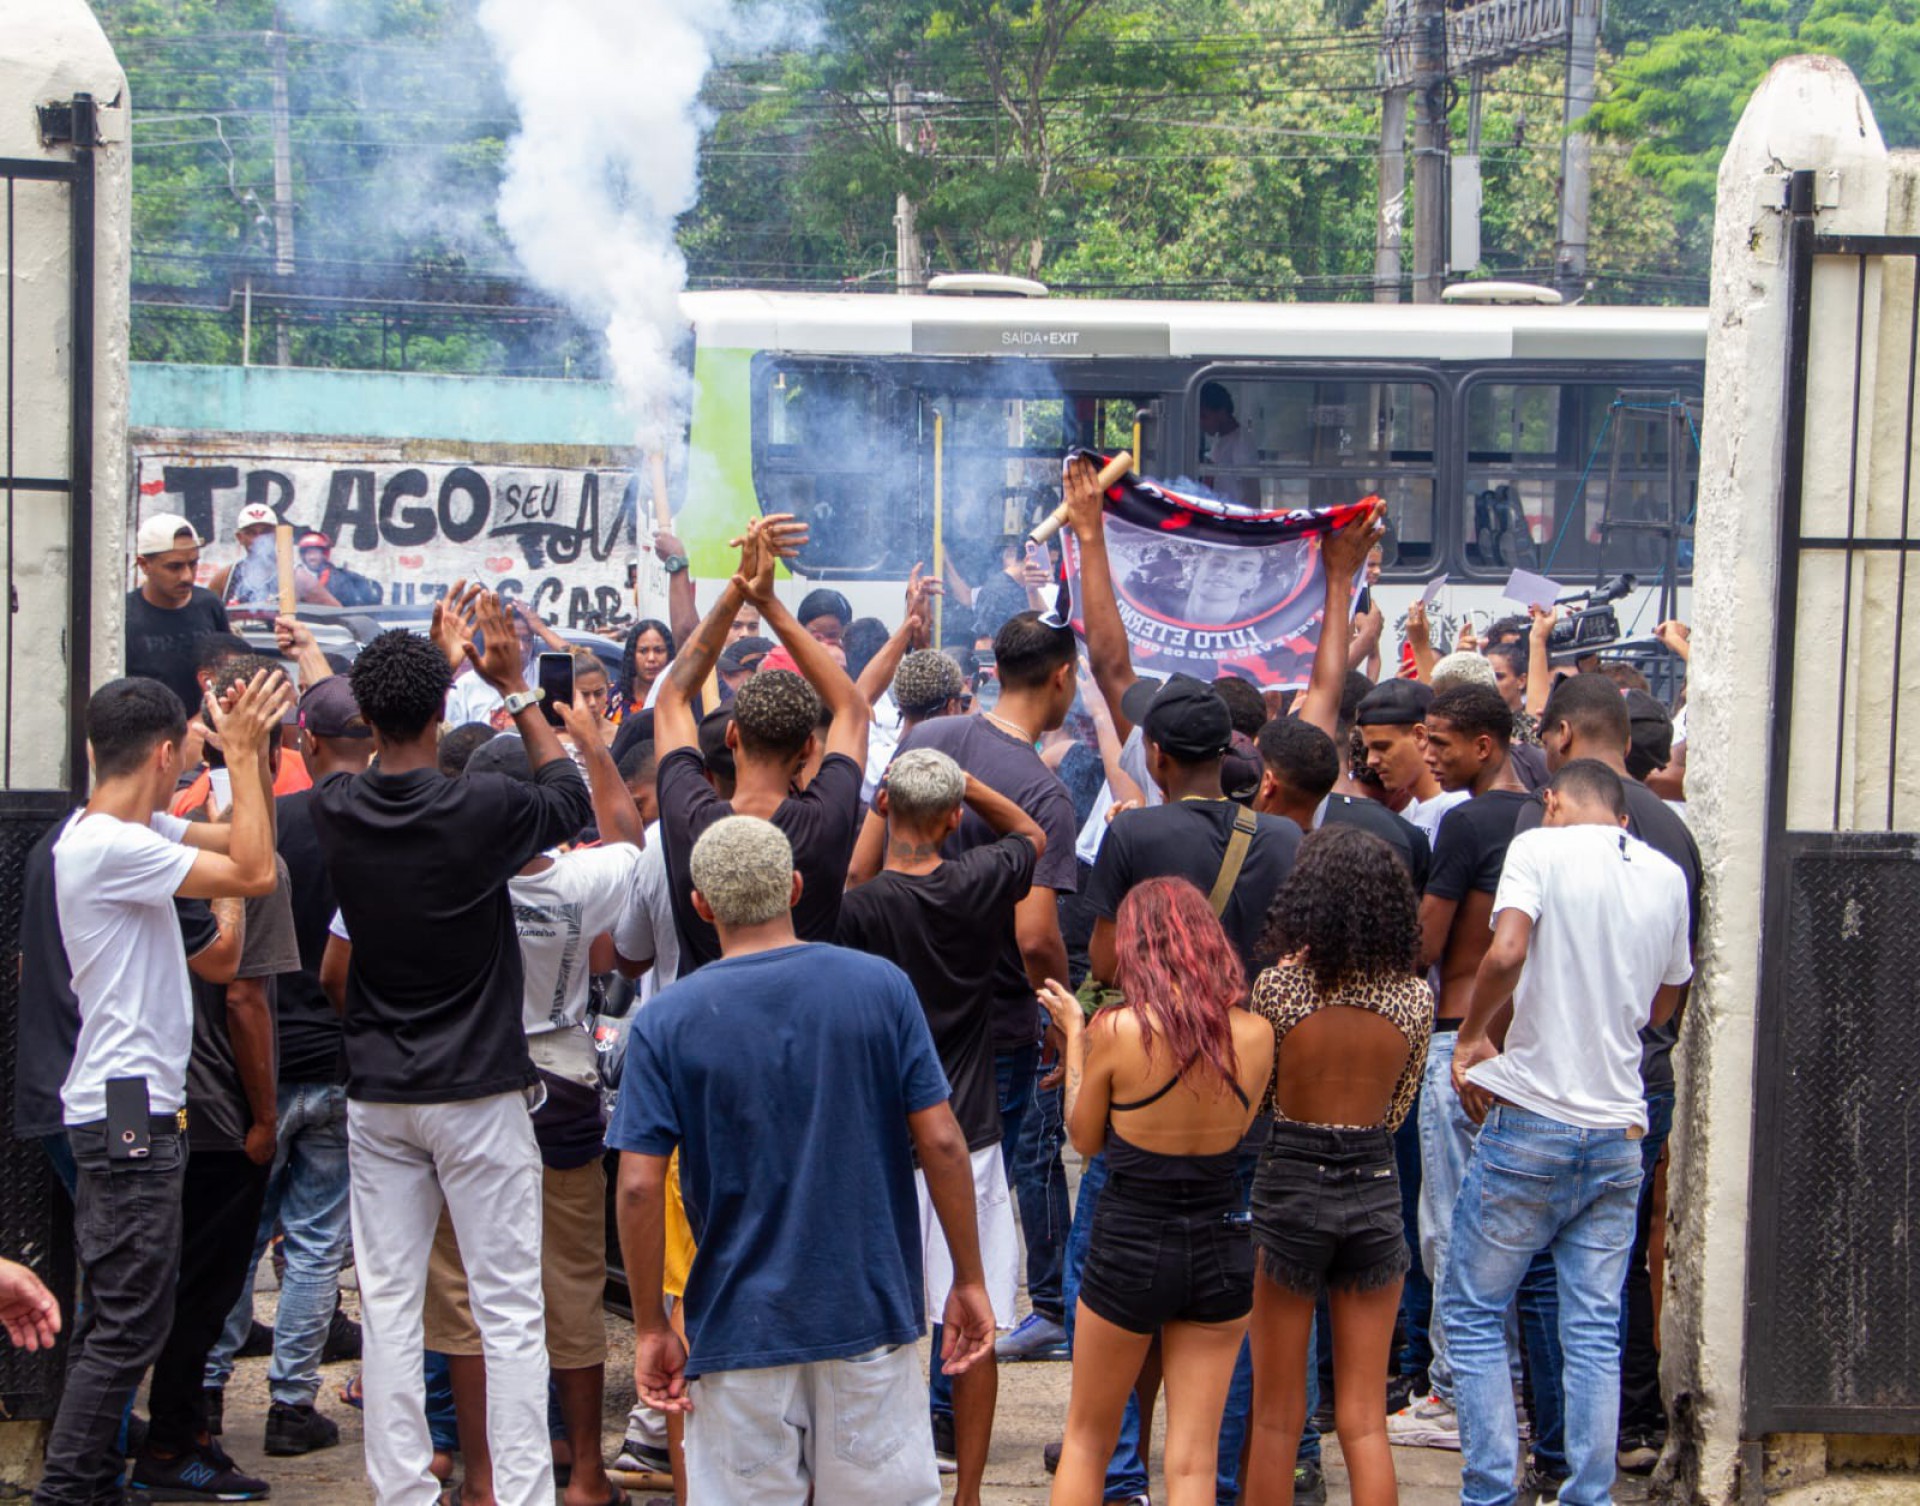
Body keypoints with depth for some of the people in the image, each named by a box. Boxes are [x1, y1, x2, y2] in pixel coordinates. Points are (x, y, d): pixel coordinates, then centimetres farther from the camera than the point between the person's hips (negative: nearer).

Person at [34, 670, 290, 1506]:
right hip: (128, 1111, -10)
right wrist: (242, 755, -14)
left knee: (115, 1313, 15)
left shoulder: (130, 833, 12)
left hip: (127, 1107, 10)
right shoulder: (107, 846, -18)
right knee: (127, 1321, -8)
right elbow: (254, 873, -22)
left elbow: (242, 846, 18)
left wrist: (255, 750, 7)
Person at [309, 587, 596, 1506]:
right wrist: (516, 689, 11)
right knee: (509, 1310, 1)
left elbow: (381, 762, 21)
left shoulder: (337, 814, -4)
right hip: (479, 1093, -4)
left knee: (388, 1307, 7)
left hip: (377, 1093, 4)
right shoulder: (481, 815, -15)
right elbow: (570, 797, 6)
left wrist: (438, 662, 27)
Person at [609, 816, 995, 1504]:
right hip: (870, 1315, 1)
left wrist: (650, 1329, -1)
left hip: (737, 1326, -1)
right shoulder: (881, 987, -3)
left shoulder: (665, 1023, -6)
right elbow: (941, 1143, -5)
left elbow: (638, 1187, -10)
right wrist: (969, 1281, 3)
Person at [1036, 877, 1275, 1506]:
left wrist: (1074, 1033, 9)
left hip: (1129, 1248, -2)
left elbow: (1085, 1139, -1)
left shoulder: (1115, 1031, -15)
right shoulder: (1255, 1035, -6)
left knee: (1086, 1441, 17)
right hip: (1220, 1249, 3)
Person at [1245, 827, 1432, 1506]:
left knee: (1277, 1416, 10)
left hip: (1290, 1188, -2)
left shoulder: (1278, 985, -12)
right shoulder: (1414, 996, -4)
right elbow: (1398, 1109, 7)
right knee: (1365, 1422, 8)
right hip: (1375, 1189, 2)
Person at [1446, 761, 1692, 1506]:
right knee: (1594, 1329, 9)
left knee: (1474, 1313, 6)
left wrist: (1472, 1035, -7)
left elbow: (1506, 954, -22)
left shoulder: (1539, 848, -5)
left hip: (1533, 1117, -4)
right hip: (1620, 1129, 5)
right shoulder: (1666, 876, 10)